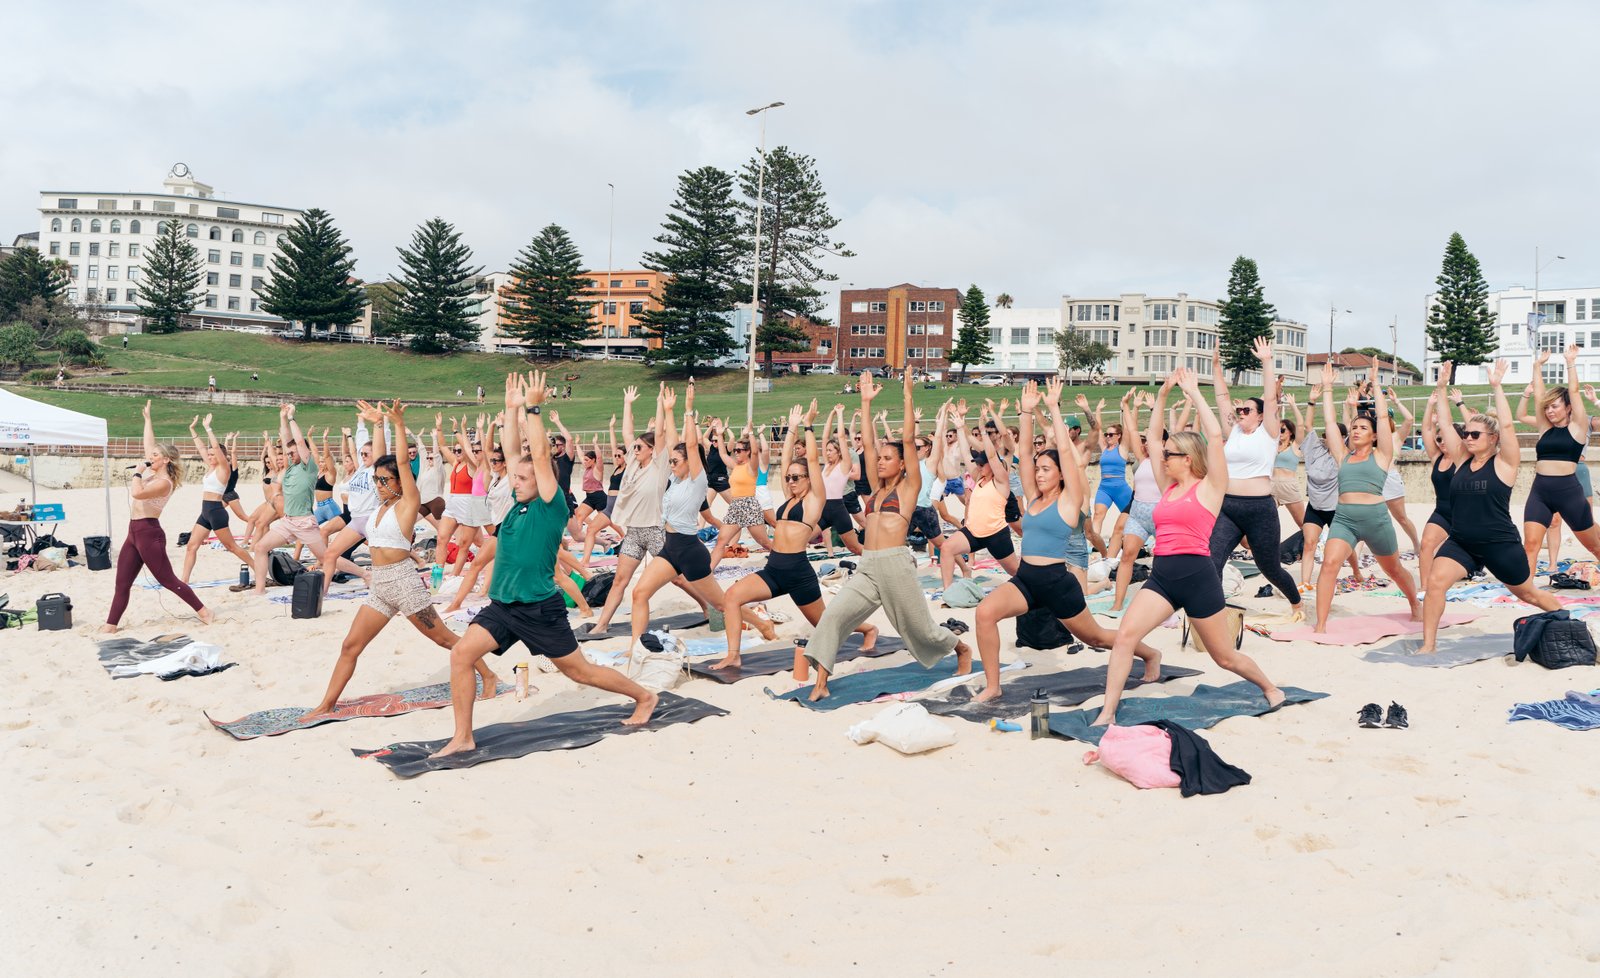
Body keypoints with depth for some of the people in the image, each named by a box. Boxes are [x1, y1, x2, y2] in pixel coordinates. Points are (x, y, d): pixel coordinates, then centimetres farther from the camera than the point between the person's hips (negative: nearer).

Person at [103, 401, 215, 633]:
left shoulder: (164, 483, -15)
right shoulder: (153, 473, 11)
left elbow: (137, 493, -30)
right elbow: (149, 442, 21)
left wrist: (138, 471, -17)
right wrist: (147, 418, 25)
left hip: (149, 533, -9)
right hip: (134, 533, 9)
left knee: (168, 580, -4)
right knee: (122, 585, 6)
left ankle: (205, 612, 4)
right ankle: (110, 627, 8)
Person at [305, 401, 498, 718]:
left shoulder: (408, 503, -7)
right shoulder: (382, 503, 12)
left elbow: (403, 462, -16)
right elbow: (380, 460, 16)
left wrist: (399, 424, -17)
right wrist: (380, 425, 17)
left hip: (403, 582, -7)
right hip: (379, 586, 7)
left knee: (444, 638, 2)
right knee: (350, 646, 4)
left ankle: (488, 677, 14)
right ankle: (326, 705, 10)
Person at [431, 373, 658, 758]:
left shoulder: (550, 506, -13)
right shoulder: (520, 502, 6)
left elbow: (540, 456, -21)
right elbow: (513, 451, 7)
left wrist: (533, 408, -20)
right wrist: (513, 408, 2)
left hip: (540, 609, -7)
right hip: (502, 606, 7)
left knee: (579, 671, 5)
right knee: (460, 655, -6)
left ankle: (644, 697, 25)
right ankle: (462, 737, 4)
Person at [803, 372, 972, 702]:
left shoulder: (909, 486, 2)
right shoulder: (877, 488, 16)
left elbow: (908, 439, -6)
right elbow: (868, 443, 15)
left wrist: (908, 396, -7)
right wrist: (866, 402, 13)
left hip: (896, 565, -5)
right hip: (866, 567, 5)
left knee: (920, 628, 9)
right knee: (833, 616, -14)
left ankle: (962, 649, 39)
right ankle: (821, 682, -12)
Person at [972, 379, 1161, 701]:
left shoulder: (1068, 500, -6)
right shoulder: (1033, 498, 9)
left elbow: (1066, 451, -14)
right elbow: (1025, 452, 5)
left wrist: (1054, 408, -12)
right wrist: (1027, 412, -2)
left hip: (1057, 582, -5)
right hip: (1025, 578, 5)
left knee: (1095, 637, 14)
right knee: (985, 611, -22)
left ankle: (1151, 654, 43)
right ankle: (992, 686, -12)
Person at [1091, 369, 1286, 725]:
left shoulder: (1209, 487, -2)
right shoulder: (1168, 487, 14)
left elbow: (1215, 436, -13)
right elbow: (1153, 437, 15)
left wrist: (1194, 392, -7)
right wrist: (1163, 393, 9)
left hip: (1198, 576, -5)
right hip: (1161, 575, 5)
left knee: (1224, 656, 11)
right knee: (1125, 635, -16)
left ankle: (1271, 688, 40)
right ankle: (1107, 712, -13)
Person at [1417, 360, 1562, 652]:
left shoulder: (1504, 463, -7)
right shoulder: (1462, 460, 4)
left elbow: (1507, 425, -21)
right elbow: (1445, 424, 1)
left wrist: (1496, 386, -22)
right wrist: (1442, 386, -3)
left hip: (1500, 545, -3)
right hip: (1460, 542, 3)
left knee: (1528, 593, 17)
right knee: (1434, 581, -21)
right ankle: (1429, 644, -15)